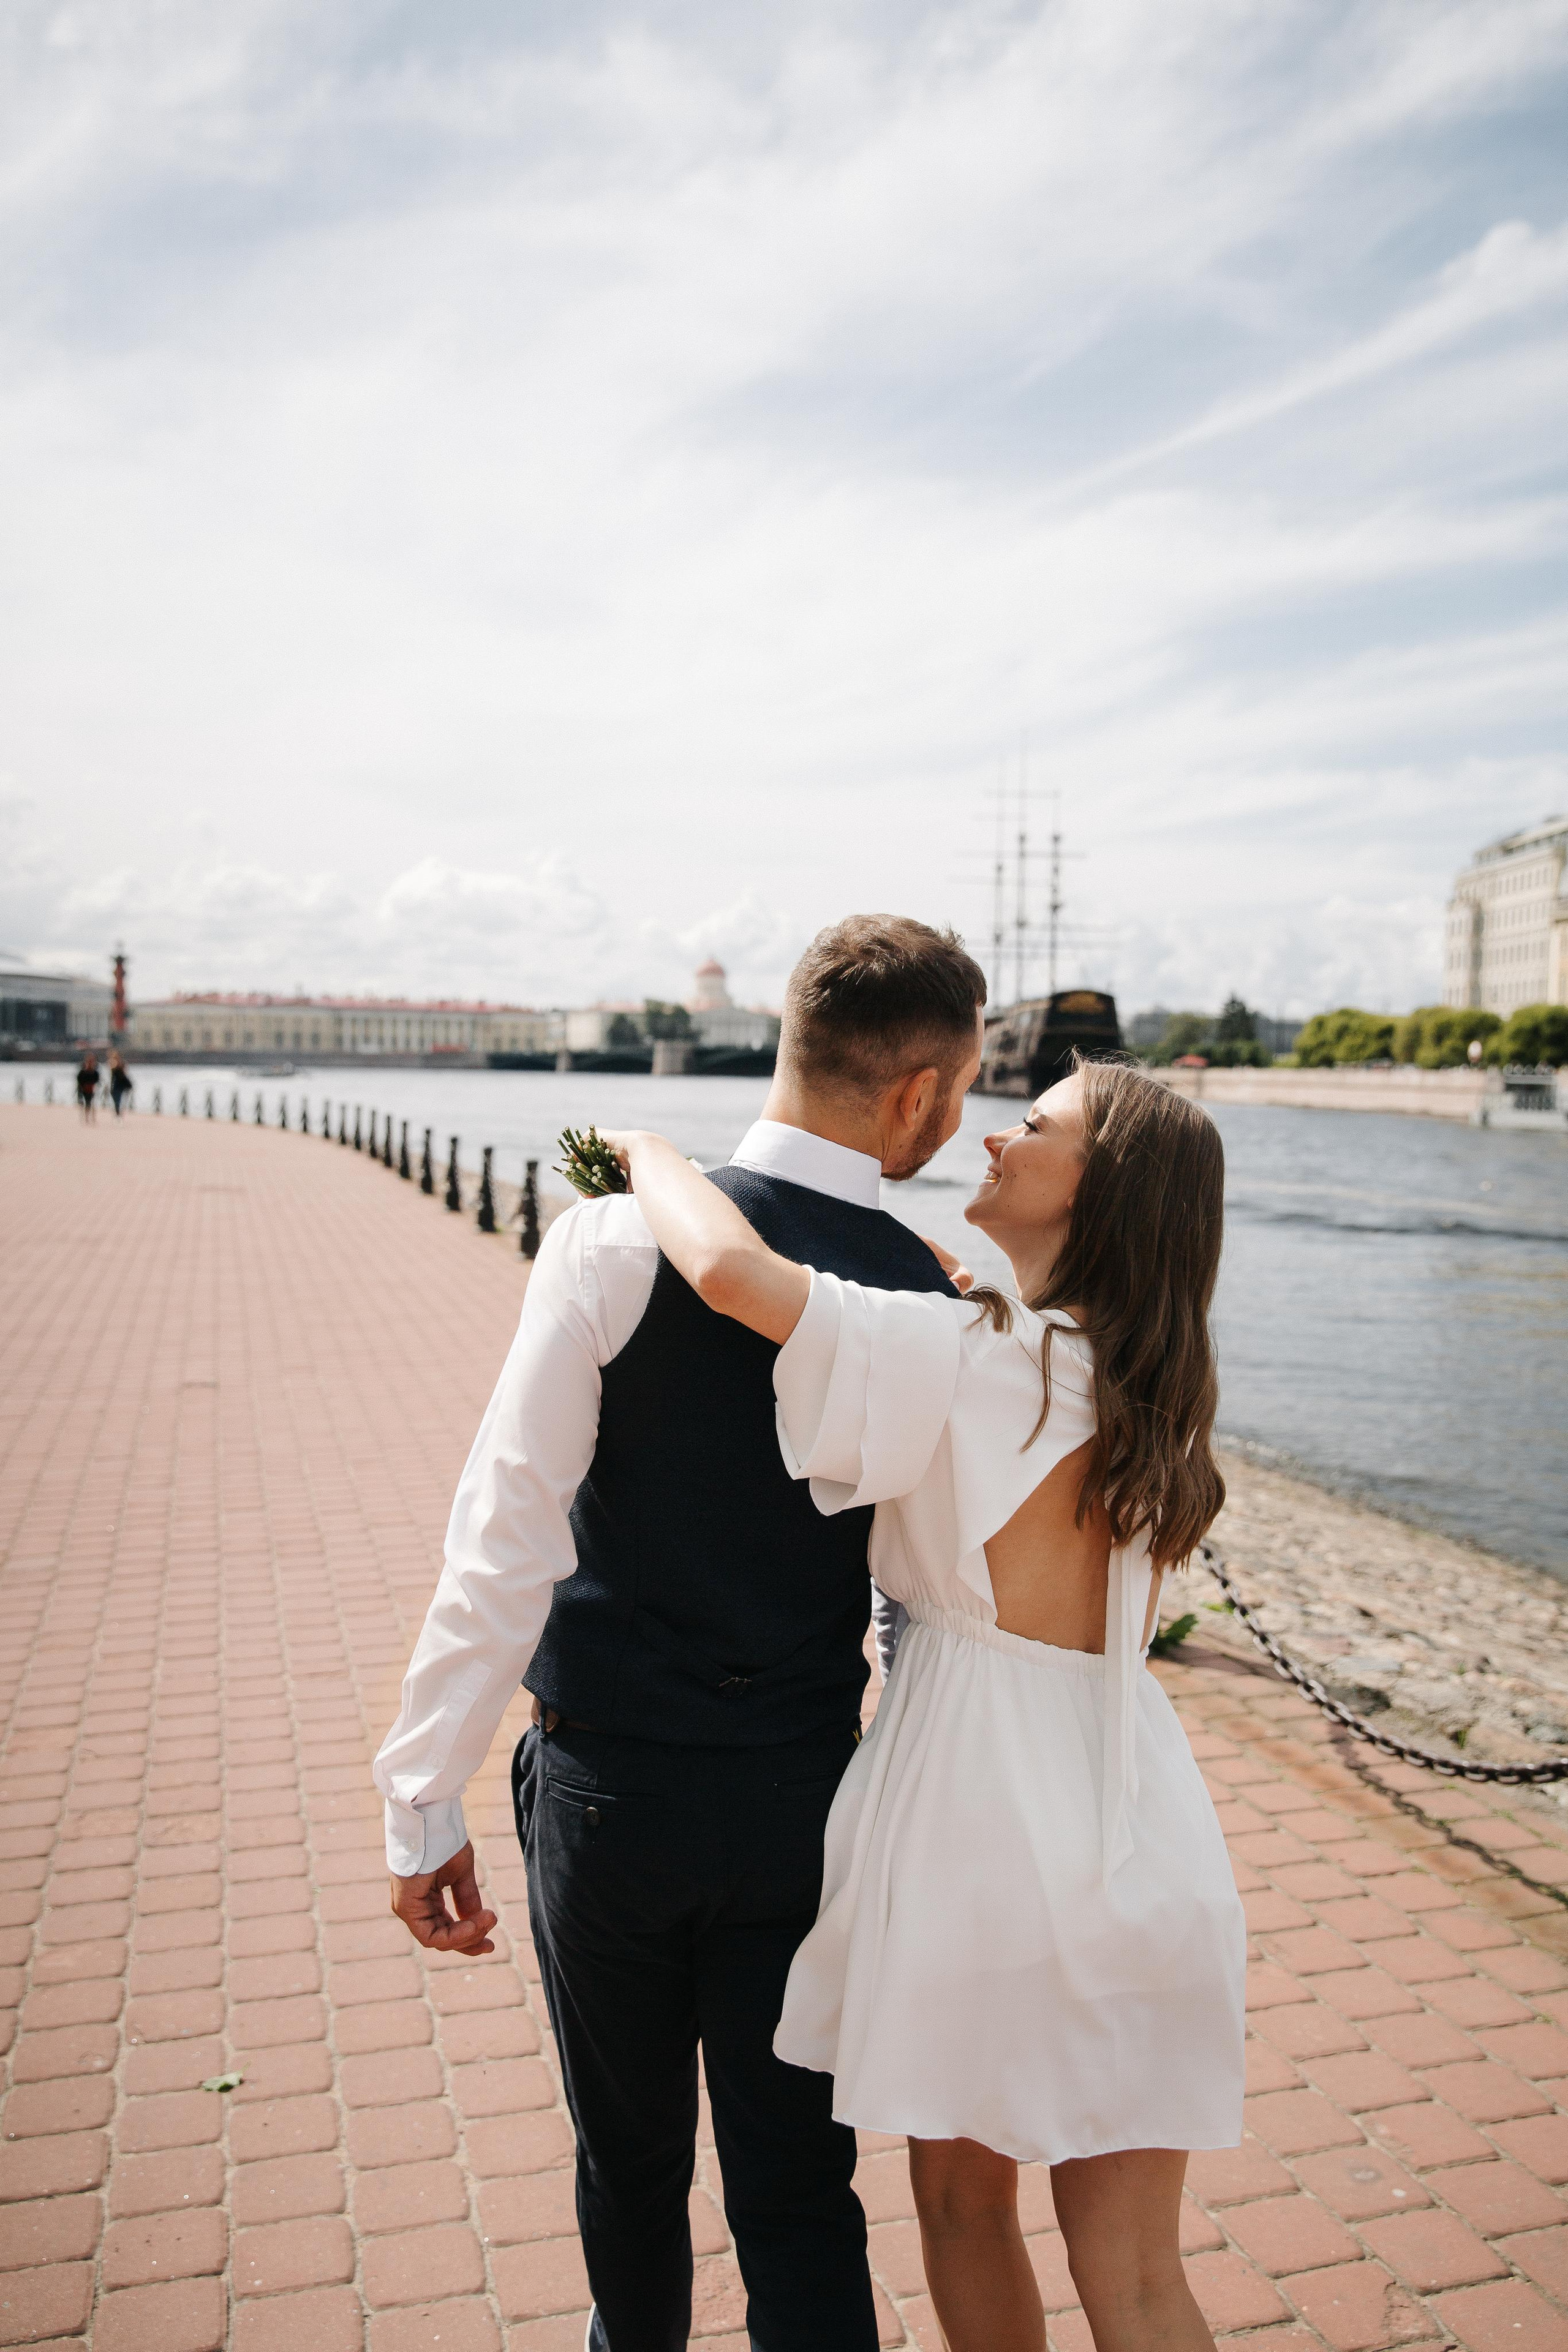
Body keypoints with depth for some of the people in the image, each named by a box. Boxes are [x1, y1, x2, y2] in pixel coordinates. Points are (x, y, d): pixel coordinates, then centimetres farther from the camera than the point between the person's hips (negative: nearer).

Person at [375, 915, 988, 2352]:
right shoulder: (942, 1307, -9)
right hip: (809, 1796, 1)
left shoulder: (615, 1246, -17)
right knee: (799, 2196, 16)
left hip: (609, 1788, 0)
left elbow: (506, 1545, -17)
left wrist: (425, 1803, -8)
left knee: (631, 2161, 24)